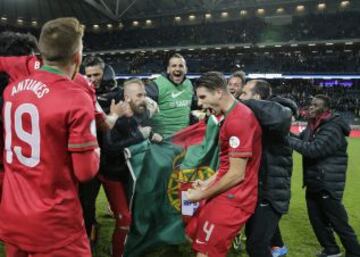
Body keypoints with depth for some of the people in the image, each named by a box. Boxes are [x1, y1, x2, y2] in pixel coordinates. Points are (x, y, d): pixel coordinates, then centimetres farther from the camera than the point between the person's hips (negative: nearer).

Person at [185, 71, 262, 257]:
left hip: (234, 197, -10)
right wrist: (208, 182, 10)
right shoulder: (232, 116, 14)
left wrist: (202, 195, -11)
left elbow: (237, 174, -22)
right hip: (225, 191, 10)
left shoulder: (238, 119, -21)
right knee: (193, 234, 18)